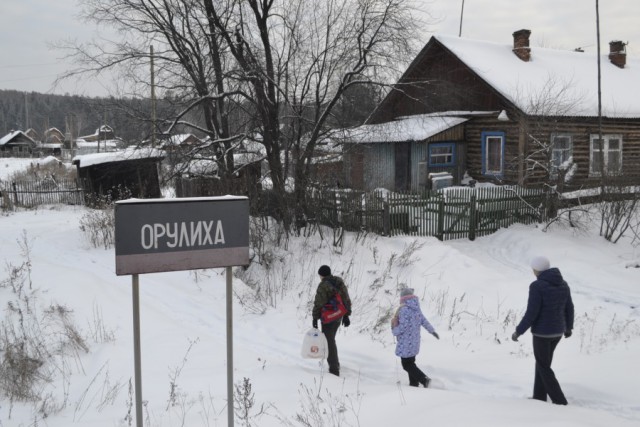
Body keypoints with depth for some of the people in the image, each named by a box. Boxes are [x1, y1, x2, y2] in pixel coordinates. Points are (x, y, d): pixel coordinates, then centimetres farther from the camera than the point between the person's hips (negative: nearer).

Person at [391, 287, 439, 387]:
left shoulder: (404, 309, -20)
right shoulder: (416, 309, 6)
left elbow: (403, 326, -22)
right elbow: (424, 321, 15)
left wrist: (394, 331, -4)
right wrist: (432, 331, 28)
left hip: (406, 343, -8)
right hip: (414, 342, 8)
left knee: (407, 365, -1)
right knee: (411, 363, 19)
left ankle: (424, 380, -10)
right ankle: (414, 383, 22)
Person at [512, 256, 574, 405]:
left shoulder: (537, 286, -19)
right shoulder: (563, 284, 3)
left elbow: (531, 313, -19)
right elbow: (569, 308, 10)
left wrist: (518, 331, -8)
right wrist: (568, 327, 26)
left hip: (542, 331, -7)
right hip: (557, 331, 7)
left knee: (543, 368, 8)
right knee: (543, 362, 22)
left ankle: (559, 400, 7)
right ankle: (539, 397, 29)